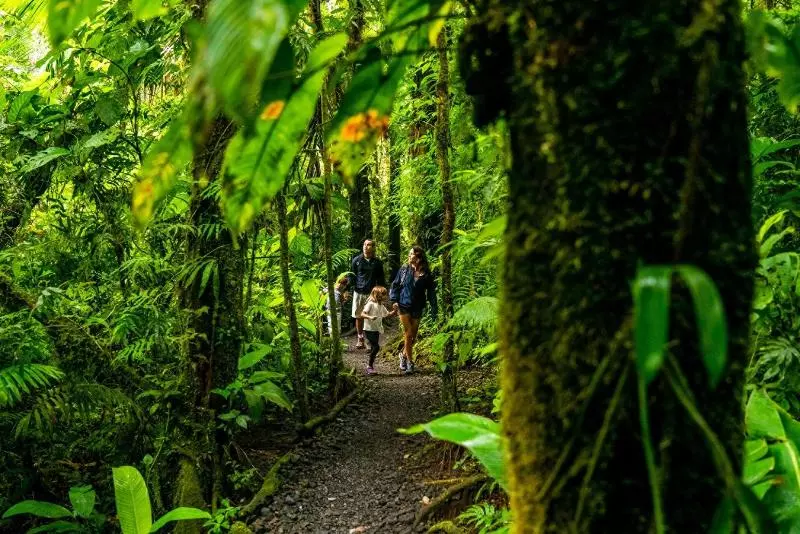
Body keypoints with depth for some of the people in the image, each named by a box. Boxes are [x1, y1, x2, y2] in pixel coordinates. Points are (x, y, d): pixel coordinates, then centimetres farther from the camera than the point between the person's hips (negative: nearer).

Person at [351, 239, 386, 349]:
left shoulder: (377, 263, 3)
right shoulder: (356, 260, 4)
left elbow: (381, 280, 8)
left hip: (371, 294, -1)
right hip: (358, 292, 1)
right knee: (358, 317, 6)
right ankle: (360, 339, 17)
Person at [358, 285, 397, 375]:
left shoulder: (382, 306, 11)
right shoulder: (370, 304, -12)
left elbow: (388, 314, 22)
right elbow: (362, 314, -18)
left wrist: (395, 311, 5)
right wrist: (370, 317, -35)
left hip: (377, 330, 8)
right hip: (369, 330, -8)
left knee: (374, 348, 11)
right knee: (376, 347, -16)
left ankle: (371, 366, 21)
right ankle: (370, 366, -6)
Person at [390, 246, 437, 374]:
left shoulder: (426, 274, -3)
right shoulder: (404, 269, -2)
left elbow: (431, 292, -1)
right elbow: (395, 284, 5)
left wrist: (434, 310, -4)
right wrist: (394, 300, -5)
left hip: (417, 308, 1)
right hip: (404, 306, -1)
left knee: (413, 335, 9)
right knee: (408, 334, -5)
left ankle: (404, 354, 32)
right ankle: (409, 362, 4)